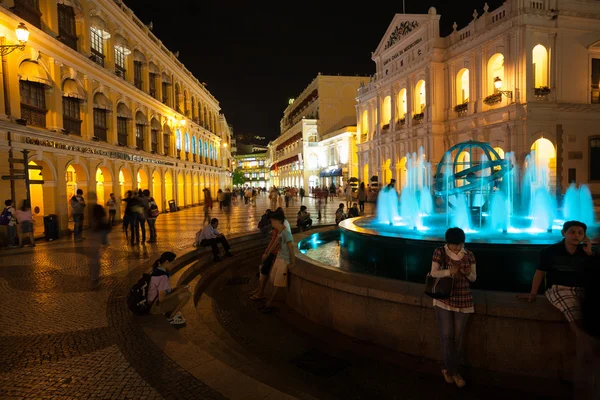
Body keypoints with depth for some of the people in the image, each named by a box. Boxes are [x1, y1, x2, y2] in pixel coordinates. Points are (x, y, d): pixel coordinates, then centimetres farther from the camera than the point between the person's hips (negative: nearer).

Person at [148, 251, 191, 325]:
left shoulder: (157, 270, 5)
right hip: (157, 306, -9)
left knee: (185, 290, 15)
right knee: (187, 294, -15)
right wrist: (177, 292, -12)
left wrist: (175, 289, 5)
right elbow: (161, 299, -24)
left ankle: (168, 311, 12)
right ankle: (171, 317, -2)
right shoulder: (163, 276, -25)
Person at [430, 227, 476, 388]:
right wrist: (449, 271, -31)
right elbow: (434, 273, -14)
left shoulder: (469, 255, 2)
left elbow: (474, 278, 3)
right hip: (443, 299, -2)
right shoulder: (439, 252, -7)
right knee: (446, 335, -1)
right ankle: (450, 369, 18)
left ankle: (451, 369, 21)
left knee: (458, 337, 6)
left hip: (463, 300, 3)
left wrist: (468, 273, -20)